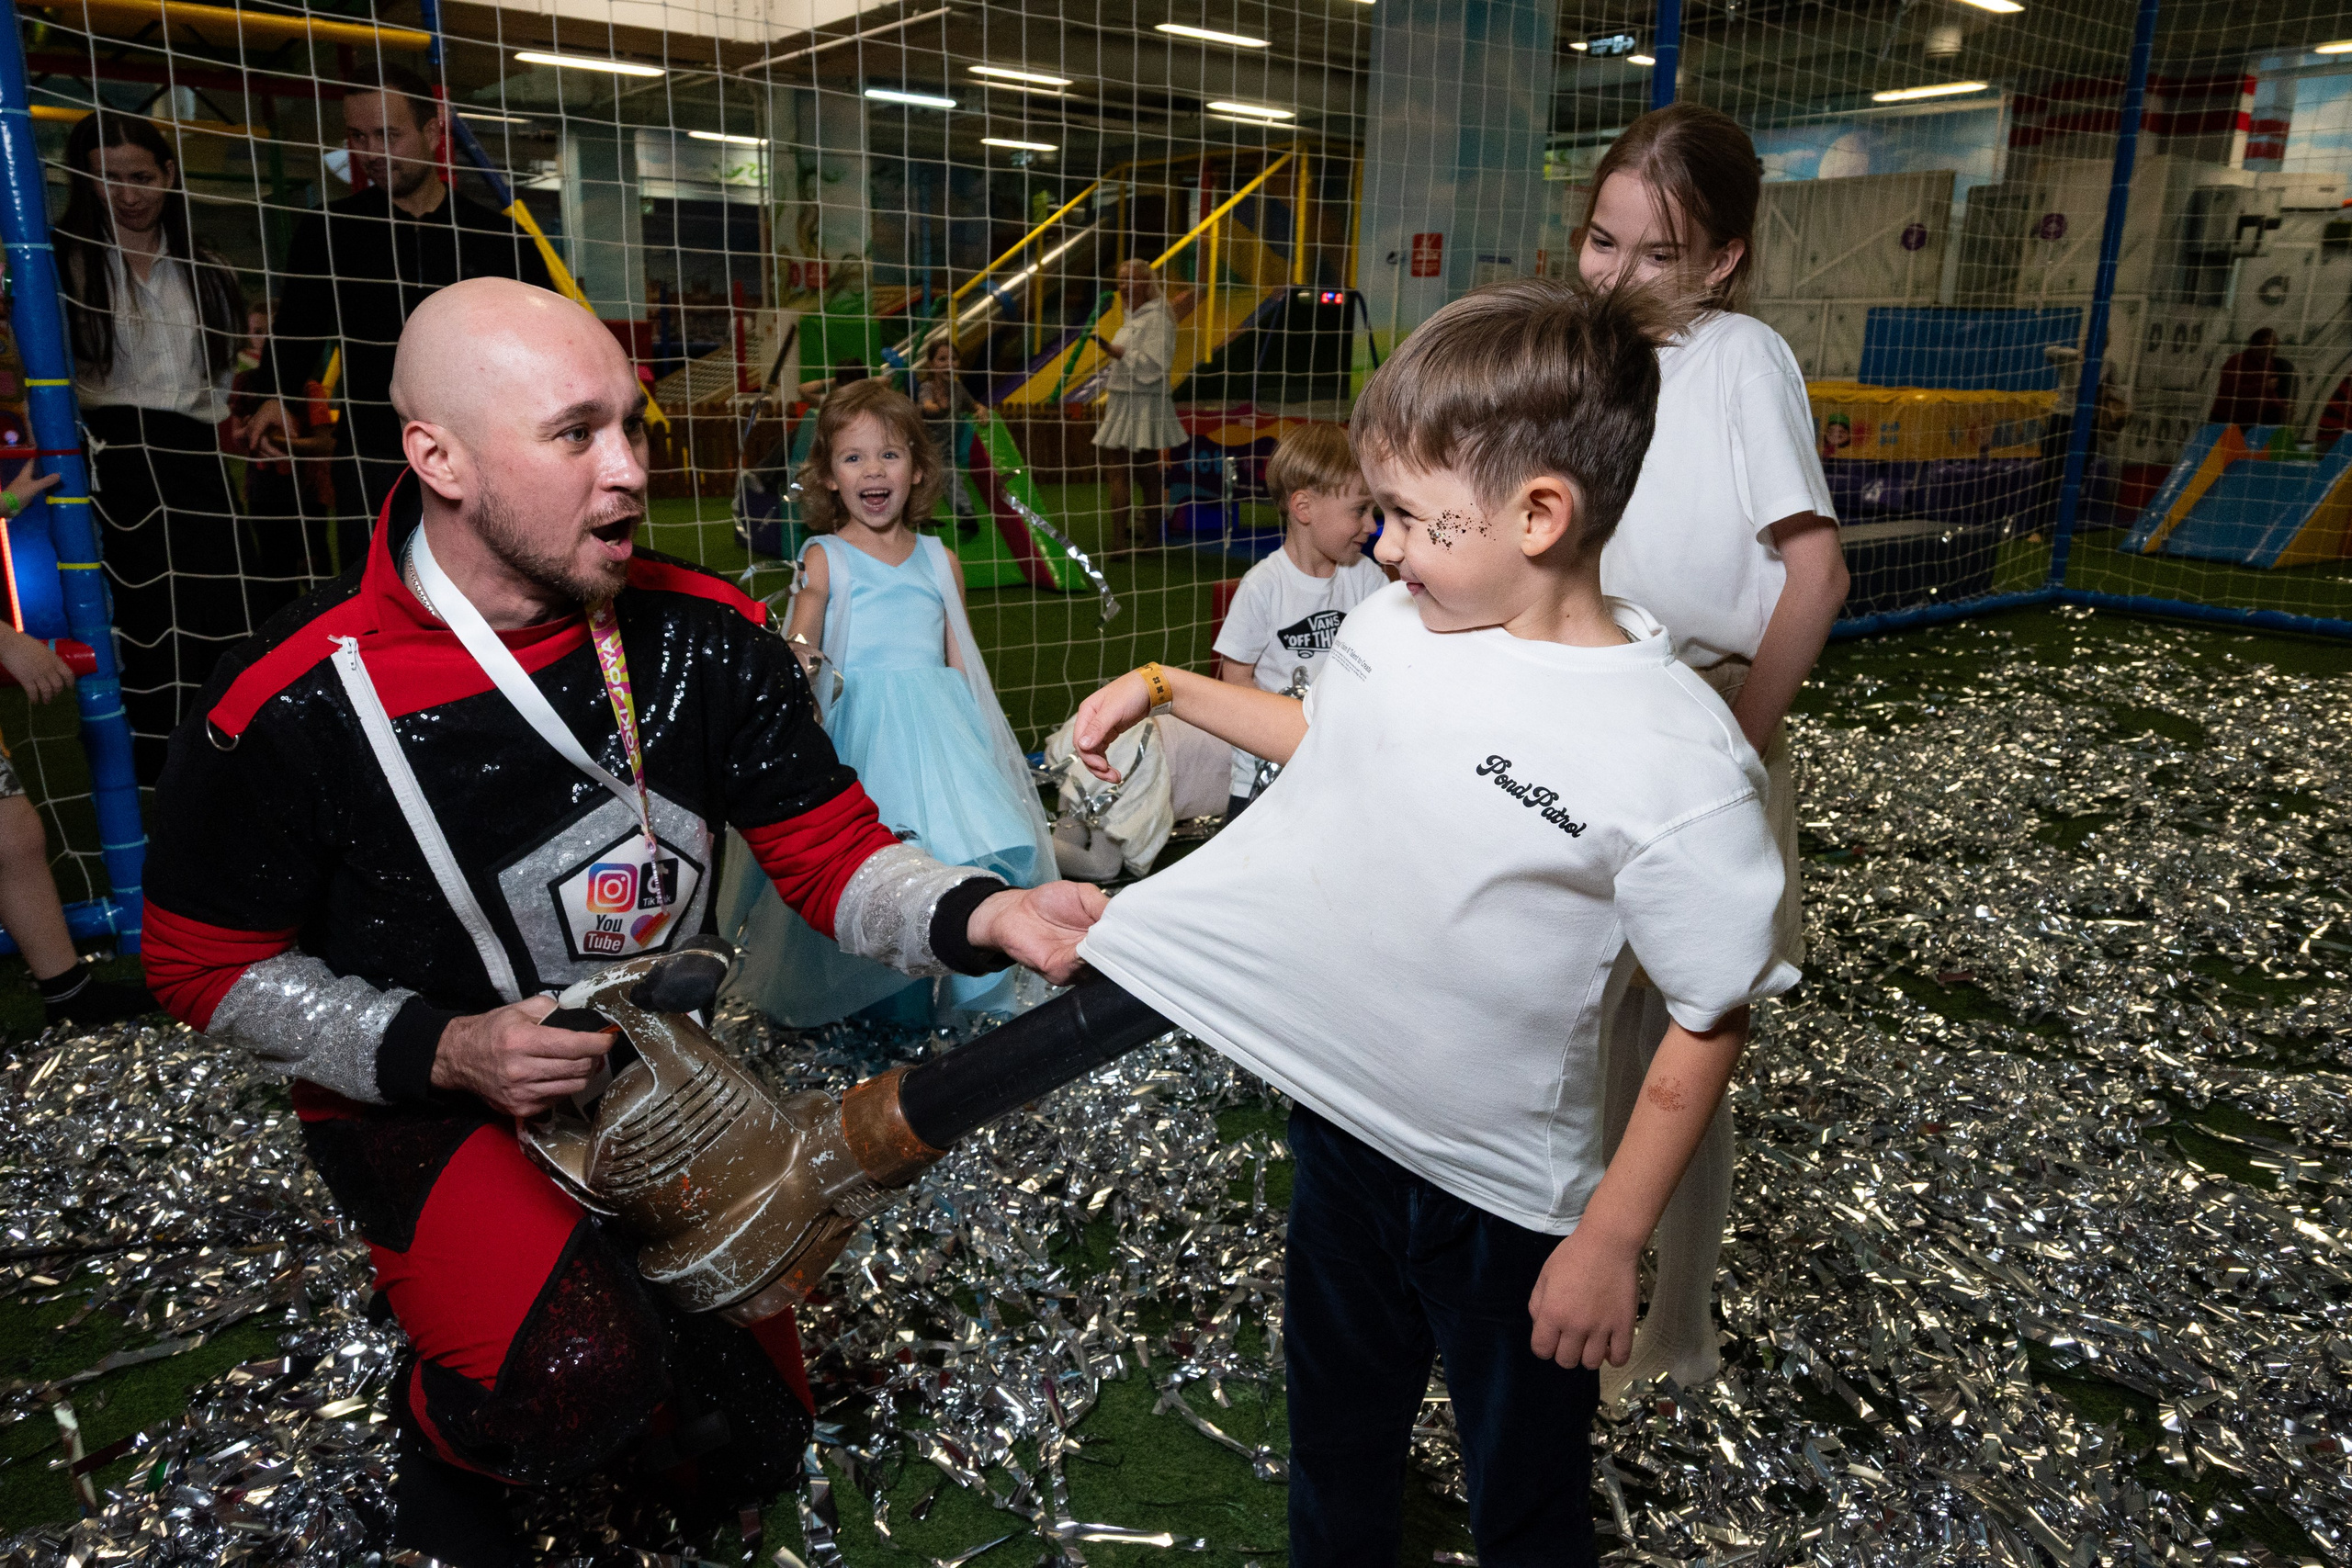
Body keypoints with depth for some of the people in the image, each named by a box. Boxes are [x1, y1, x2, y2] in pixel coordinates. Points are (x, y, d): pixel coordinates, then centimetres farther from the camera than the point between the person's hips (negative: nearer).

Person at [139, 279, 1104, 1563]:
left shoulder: (705, 637, -15)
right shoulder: (288, 707, -23)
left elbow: (834, 860, -14)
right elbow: (207, 965, -10)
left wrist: (983, 914, -34)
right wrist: (444, 1051, -23)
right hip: (418, 1093, -3)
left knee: (747, 1453, 13)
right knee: (584, 1377, -32)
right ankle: (445, 1432, 6)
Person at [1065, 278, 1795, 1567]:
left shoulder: (1679, 760, -27)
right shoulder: (1396, 623, -9)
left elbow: (1711, 1022, -18)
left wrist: (1612, 1241, -14)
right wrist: (1163, 687, 10)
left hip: (1502, 1194, -5)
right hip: (1338, 1118, 6)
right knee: (1336, 1427, 30)